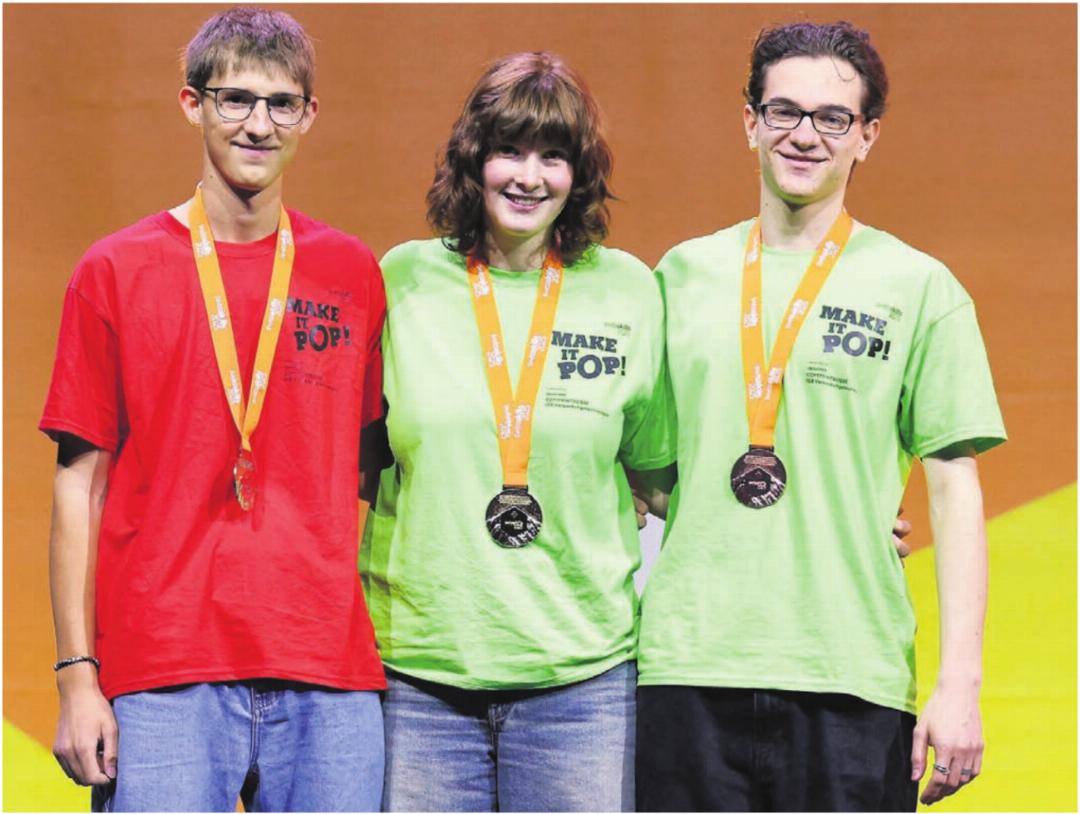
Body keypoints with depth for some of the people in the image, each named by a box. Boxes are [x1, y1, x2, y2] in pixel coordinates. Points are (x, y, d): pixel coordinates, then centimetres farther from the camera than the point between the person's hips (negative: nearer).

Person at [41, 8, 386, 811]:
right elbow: (80, 483, 4)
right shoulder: (116, 272, 5)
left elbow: (376, 469, 15)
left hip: (329, 680, 2)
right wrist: (77, 676, -2)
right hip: (164, 677, -2)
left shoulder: (353, 274, 11)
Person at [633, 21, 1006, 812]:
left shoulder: (920, 288, 5)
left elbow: (955, 489, 2)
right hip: (687, 665, 2)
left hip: (850, 679, -2)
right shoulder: (683, 274, 13)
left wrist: (960, 685, -5)